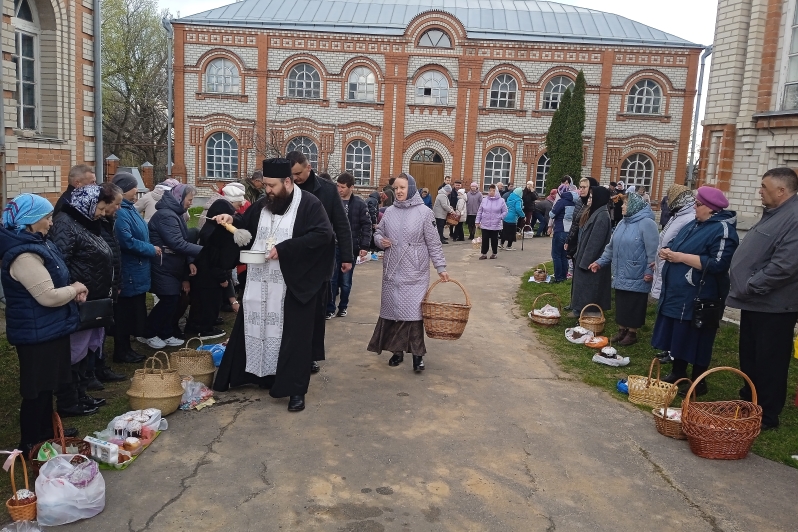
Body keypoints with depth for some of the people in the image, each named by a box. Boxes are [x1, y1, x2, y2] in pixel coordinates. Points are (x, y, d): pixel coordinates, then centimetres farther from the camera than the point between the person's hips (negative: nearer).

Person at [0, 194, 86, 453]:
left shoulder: (36, 244, 9)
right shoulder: (24, 255, -25)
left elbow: (52, 282, 21)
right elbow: (49, 296, -27)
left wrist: (72, 290, 3)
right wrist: (75, 289, -10)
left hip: (47, 329, 10)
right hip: (36, 333, -10)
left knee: (46, 384, 22)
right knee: (36, 389, 2)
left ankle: (46, 432, 37)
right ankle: (29, 444, 17)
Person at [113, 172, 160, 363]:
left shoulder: (130, 208, 13)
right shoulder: (120, 212, -20)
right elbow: (127, 241, -26)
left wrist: (151, 248, 7)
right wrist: (151, 250, -15)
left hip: (136, 270, 10)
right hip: (128, 271, -10)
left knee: (134, 310, 16)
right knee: (124, 312, 1)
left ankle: (126, 348, 27)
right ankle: (121, 351, 12)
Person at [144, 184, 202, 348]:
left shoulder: (175, 214, 14)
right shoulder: (165, 215, -19)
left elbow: (183, 241, 11)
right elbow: (178, 244, -26)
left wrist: (190, 262, -2)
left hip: (173, 267, 10)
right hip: (162, 267, -10)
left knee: (174, 300, 10)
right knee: (169, 300, -6)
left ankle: (166, 334, 21)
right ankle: (149, 334, 10)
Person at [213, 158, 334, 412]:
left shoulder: (309, 204, -10)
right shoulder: (263, 204, 10)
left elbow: (323, 234, -20)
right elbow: (247, 224, 26)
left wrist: (284, 248, -23)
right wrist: (232, 220, 2)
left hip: (293, 285, -6)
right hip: (260, 282, 6)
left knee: (294, 335, 0)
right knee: (254, 328, 14)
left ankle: (295, 389, 10)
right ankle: (257, 374, 31)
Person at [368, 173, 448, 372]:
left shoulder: (424, 212, -5)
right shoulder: (390, 212, 6)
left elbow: (433, 243, -3)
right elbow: (378, 233, 17)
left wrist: (441, 267, -6)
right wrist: (381, 241, -7)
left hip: (415, 272, -4)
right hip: (392, 271, 4)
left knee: (414, 310, -6)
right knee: (393, 309, 7)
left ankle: (417, 354, 2)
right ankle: (397, 350, 19)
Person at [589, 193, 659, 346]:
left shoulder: (646, 223, -14)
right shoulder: (623, 223, 13)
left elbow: (653, 251, -17)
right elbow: (611, 247, 17)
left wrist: (650, 272, -20)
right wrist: (600, 262, 11)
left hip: (637, 277, -7)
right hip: (621, 275, 8)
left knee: (633, 306, 3)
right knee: (621, 304, 14)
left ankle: (632, 333, 16)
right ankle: (622, 330, 27)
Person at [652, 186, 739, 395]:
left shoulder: (722, 229, -15)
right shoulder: (694, 224, 14)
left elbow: (717, 264, -25)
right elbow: (674, 244, 23)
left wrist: (682, 257, -21)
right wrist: (667, 251, -1)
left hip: (699, 297, -9)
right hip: (677, 292, 9)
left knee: (696, 338, 1)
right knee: (678, 335, 17)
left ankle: (699, 382, 14)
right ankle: (678, 372, 31)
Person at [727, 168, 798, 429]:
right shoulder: (774, 214, 13)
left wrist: (749, 288, -20)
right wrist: (745, 289, 14)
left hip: (773, 306, -10)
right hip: (755, 302, 10)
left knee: (769, 363, 2)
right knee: (749, 358, 20)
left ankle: (767, 415, 15)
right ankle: (749, 403, 34)